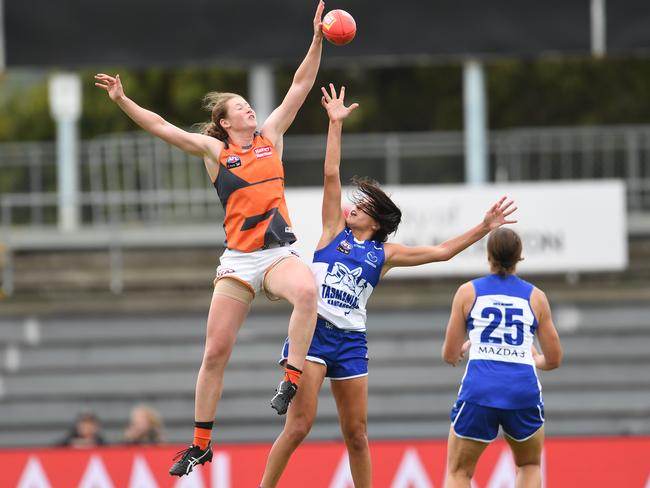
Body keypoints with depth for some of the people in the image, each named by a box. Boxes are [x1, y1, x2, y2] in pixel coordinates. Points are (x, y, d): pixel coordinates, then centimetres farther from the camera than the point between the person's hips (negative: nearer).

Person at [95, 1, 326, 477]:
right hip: (238, 258, 0)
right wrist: (122, 101, -6)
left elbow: (300, 86, 11)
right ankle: (201, 444, 10)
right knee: (215, 352, -1)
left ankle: (292, 380, -26)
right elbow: (162, 127, 3)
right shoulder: (215, 149, 8)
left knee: (307, 291, -36)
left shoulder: (270, 135, 13)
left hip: (279, 252, 0)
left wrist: (318, 38, 5)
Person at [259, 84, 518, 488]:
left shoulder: (384, 254, 13)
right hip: (313, 330, -3)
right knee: (299, 425, -13)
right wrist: (336, 124, 2)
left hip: (351, 342, 3)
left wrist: (484, 228, 9)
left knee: (357, 433, 6)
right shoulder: (335, 231, 10)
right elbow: (331, 175, 6)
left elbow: (442, 252, 14)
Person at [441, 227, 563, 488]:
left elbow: (450, 356, 10)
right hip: (524, 390, 1)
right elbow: (553, 359, 14)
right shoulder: (536, 297, 10)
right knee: (530, 466, 25)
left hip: (479, 390, -1)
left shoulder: (468, 292, 7)